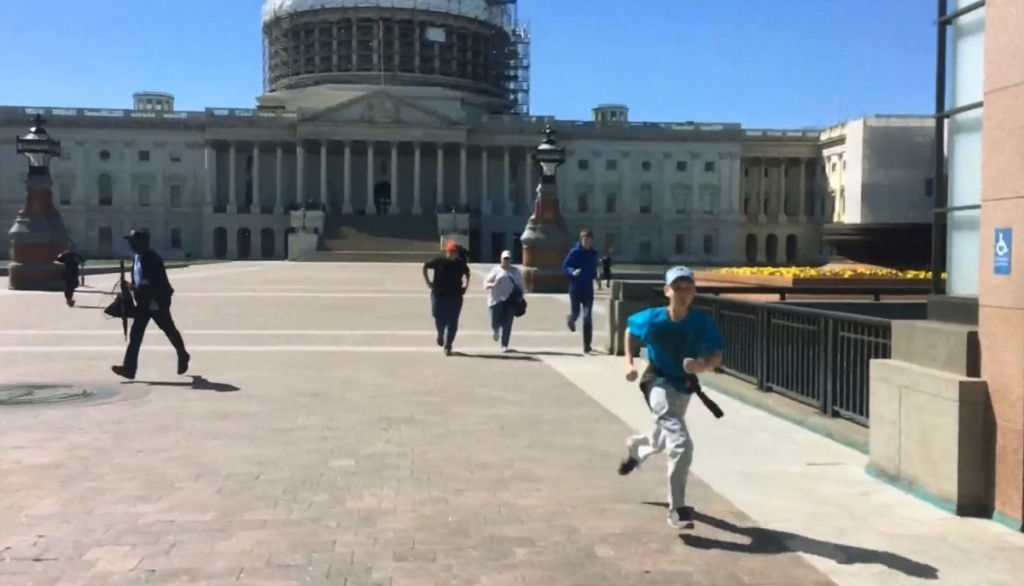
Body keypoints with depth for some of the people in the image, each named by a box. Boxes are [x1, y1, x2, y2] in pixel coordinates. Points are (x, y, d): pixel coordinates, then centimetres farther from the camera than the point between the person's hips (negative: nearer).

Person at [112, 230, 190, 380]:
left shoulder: (151, 258, -18)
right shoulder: (138, 257, 9)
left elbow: (154, 282, -24)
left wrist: (135, 287, -27)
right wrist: (132, 286, 0)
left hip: (157, 302, -8)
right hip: (144, 303, 8)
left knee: (170, 331, 9)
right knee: (135, 335, 1)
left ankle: (183, 357, 30)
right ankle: (129, 368, 0)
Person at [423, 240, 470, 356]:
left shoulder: (461, 263, 2)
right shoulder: (439, 261, -6)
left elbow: (467, 273, 22)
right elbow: (425, 267, 8)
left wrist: (465, 285, 8)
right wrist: (428, 282, 3)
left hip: (456, 297, 2)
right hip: (439, 295, -2)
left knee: (452, 323, -1)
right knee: (439, 320, -2)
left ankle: (447, 346, 9)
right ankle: (440, 334, 33)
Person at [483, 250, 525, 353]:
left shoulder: (515, 271, 12)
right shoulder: (496, 270, 4)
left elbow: (521, 285, 17)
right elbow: (485, 283, 1)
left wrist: (521, 296, 4)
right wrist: (492, 284, -21)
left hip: (510, 301, 2)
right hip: (497, 300, -2)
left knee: (507, 325, -3)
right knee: (495, 323, -8)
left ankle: (504, 346, 5)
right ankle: (496, 331, 29)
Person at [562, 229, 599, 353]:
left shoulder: (593, 254, 5)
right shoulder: (575, 252, -8)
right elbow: (565, 266, -6)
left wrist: (595, 276, 3)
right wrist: (572, 272, -25)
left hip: (588, 288, 3)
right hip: (576, 288, -3)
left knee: (587, 317, -4)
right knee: (575, 312, 5)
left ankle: (587, 345, -3)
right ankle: (571, 319, 46)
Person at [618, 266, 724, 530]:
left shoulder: (703, 322, -17)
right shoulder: (651, 319, -18)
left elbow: (716, 357, -11)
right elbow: (630, 330, 3)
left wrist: (703, 366, -33)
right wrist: (629, 363, -7)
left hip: (684, 387, 4)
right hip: (658, 382, -4)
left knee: (665, 439, 29)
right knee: (681, 444, -24)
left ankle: (636, 447, 66)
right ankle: (677, 509, -13)